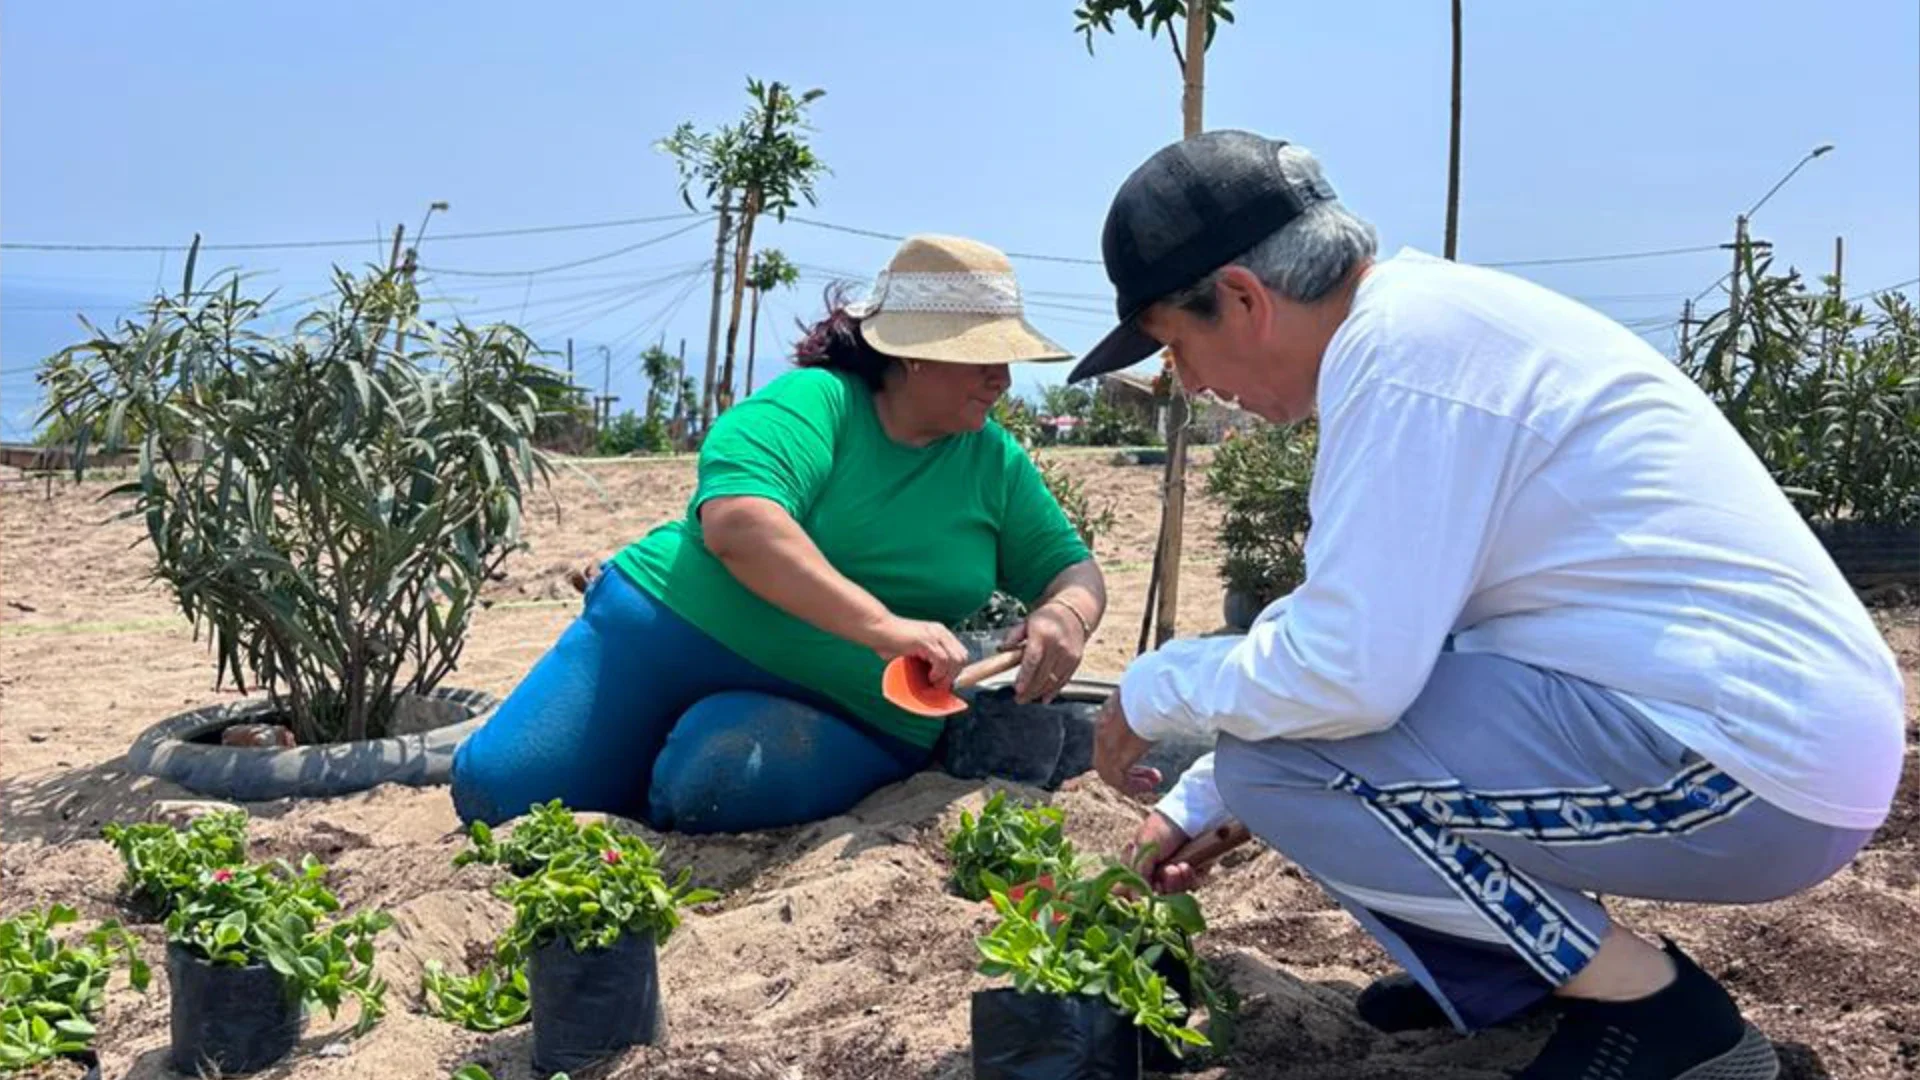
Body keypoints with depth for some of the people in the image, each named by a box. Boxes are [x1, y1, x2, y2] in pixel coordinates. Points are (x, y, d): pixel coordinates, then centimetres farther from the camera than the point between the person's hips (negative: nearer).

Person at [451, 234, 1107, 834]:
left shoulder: (997, 464, 4)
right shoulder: (814, 401, -11)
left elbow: (1075, 570, 9)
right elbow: (735, 521, -28)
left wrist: (1065, 617, -17)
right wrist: (882, 626, -36)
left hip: (849, 709, 2)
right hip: (671, 630, -1)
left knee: (706, 790, -30)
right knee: (495, 788, -6)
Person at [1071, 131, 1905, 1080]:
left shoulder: (1398, 343, -19)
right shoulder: (1428, 319, 13)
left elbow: (1343, 669, -24)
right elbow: (1358, 625, 20)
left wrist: (1152, 690, -4)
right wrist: (1194, 807, 23)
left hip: (1757, 760, -10)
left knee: (1276, 758, -14)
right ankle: (1523, 965, 17)